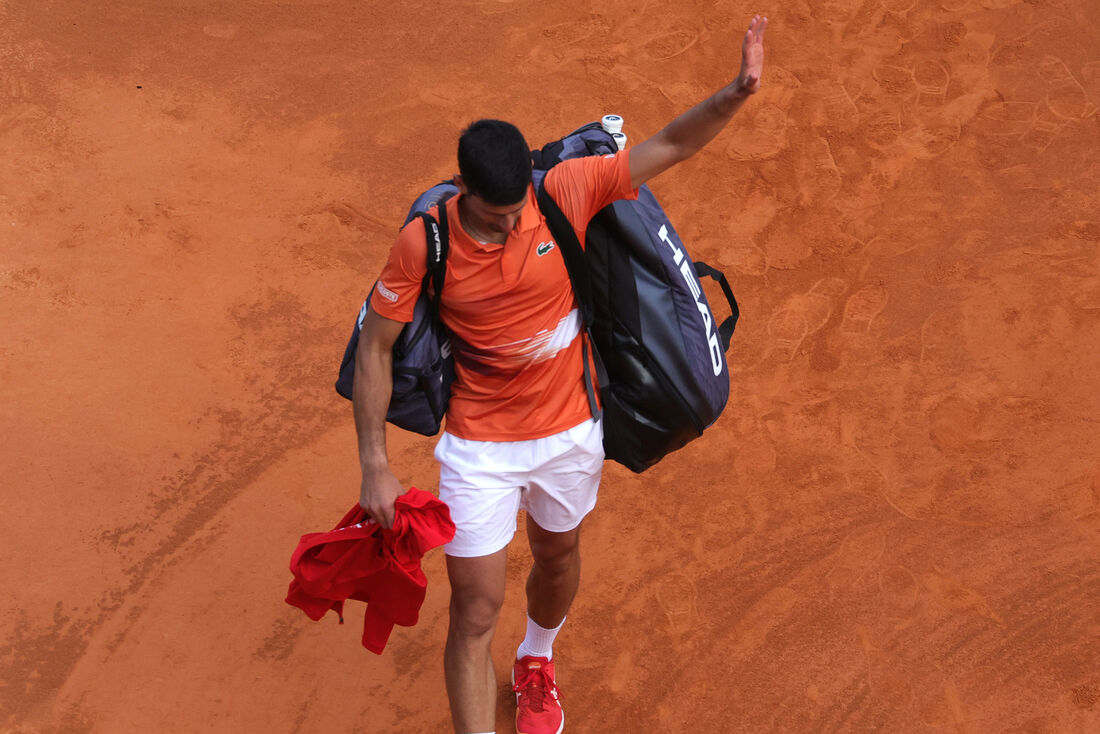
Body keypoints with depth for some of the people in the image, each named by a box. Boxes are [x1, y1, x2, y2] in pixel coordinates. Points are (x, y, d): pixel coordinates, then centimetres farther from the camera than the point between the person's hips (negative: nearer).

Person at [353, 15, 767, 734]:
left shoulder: (566, 192, -18)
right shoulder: (423, 243, -22)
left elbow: (668, 147, -13)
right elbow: (374, 348, -12)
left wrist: (735, 94, -31)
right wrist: (375, 466, -13)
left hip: (570, 431, 3)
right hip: (480, 447, -3)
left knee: (557, 558, 27)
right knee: (476, 609, -2)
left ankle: (537, 662, 60)